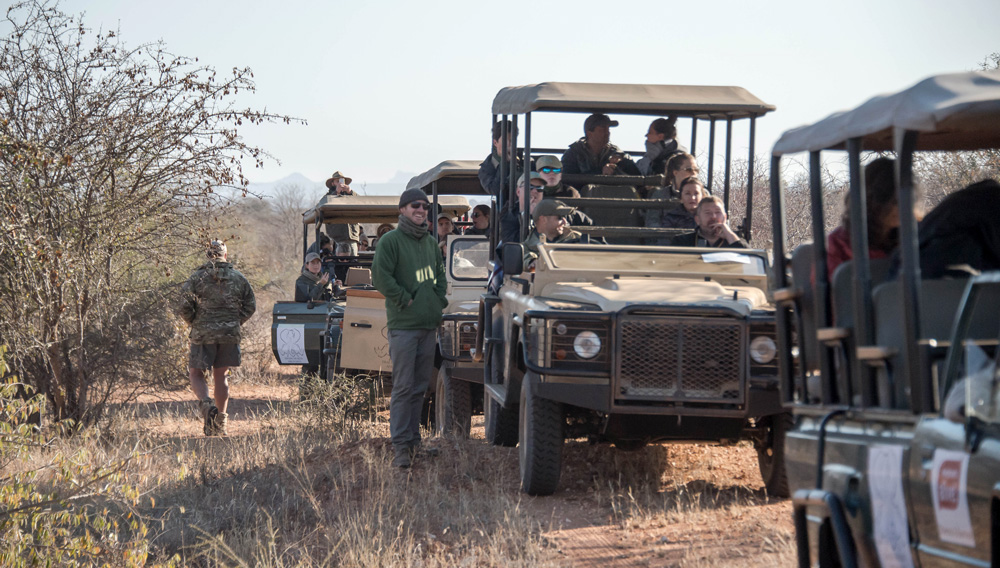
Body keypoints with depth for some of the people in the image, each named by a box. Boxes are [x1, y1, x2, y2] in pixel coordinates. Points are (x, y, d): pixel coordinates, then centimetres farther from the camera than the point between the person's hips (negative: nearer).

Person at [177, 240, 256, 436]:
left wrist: (194, 323, 9)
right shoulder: (238, 278, 5)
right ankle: (221, 422, 10)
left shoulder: (197, 277, -3)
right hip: (230, 335, 3)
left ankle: (206, 405, -21)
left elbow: (184, 306, -8)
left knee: (196, 374, 8)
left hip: (203, 334, -3)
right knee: (221, 375, 13)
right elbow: (250, 306, 7)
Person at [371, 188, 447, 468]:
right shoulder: (390, 240, -6)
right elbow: (380, 277, -13)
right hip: (403, 324, -6)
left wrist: (440, 300, 12)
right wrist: (405, 299, -13)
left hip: (429, 323, 7)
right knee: (403, 386, -8)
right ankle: (400, 446, -8)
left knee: (420, 385, 10)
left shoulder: (430, 242, 16)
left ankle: (413, 438, 18)